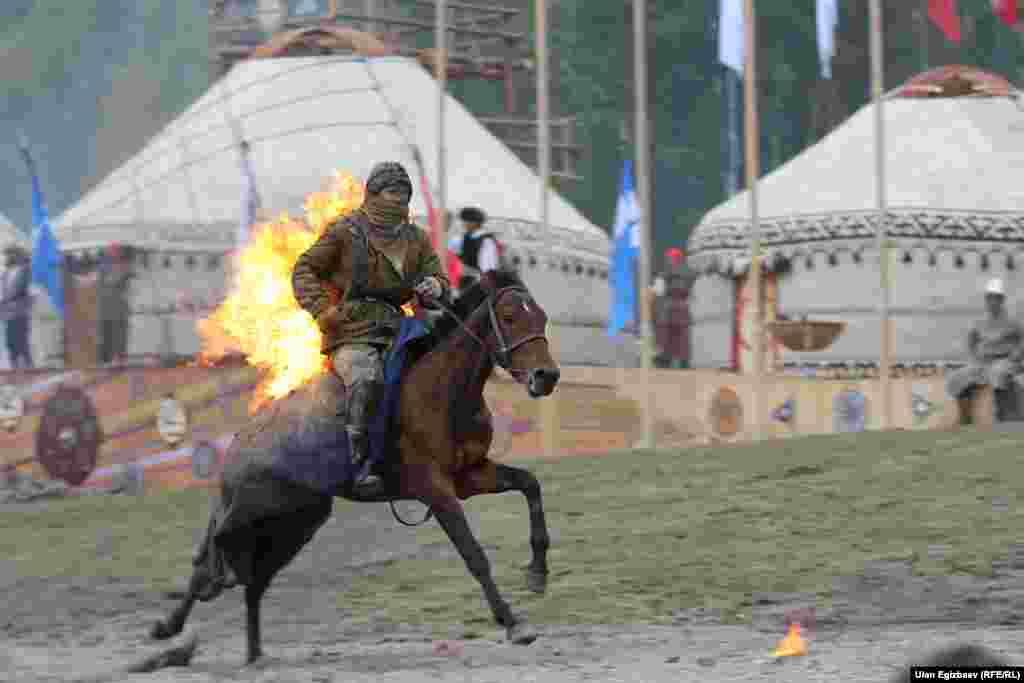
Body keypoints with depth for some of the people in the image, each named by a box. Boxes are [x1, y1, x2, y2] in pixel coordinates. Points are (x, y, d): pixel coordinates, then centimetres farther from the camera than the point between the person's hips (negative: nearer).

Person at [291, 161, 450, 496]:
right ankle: (360, 466, -35)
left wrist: (435, 288, -10)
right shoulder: (345, 232, 1)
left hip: (393, 332, 5)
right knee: (367, 376, -36)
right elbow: (304, 271, 5)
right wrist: (323, 310, -10)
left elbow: (441, 282, 16)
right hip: (350, 337, -5)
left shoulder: (417, 239, 14)